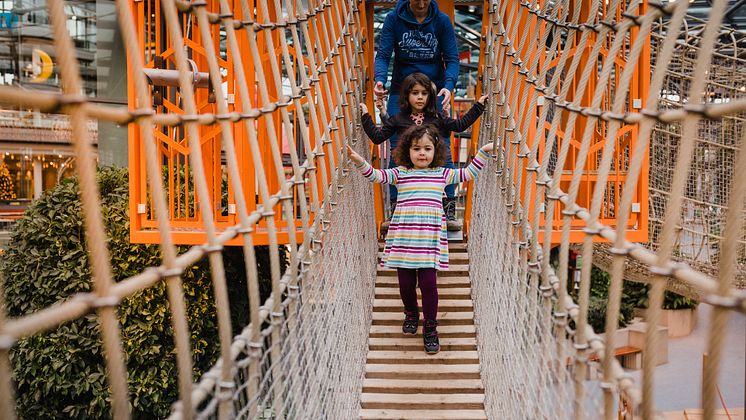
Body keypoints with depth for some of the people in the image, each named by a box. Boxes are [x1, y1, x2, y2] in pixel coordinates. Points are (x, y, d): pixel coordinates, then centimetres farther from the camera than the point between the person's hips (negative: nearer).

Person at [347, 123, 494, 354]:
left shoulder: (442, 174, 11)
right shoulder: (400, 173, 7)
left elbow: (468, 173, 16)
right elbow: (376, 175, -2)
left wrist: (484, 152, 8)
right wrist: (359, 161, -17)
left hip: (430, 238, 0)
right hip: (403, 237, 1)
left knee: (428, 283, -5)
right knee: (406, 283, 8)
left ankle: (430, 328, 14)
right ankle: (411, 314, 38)